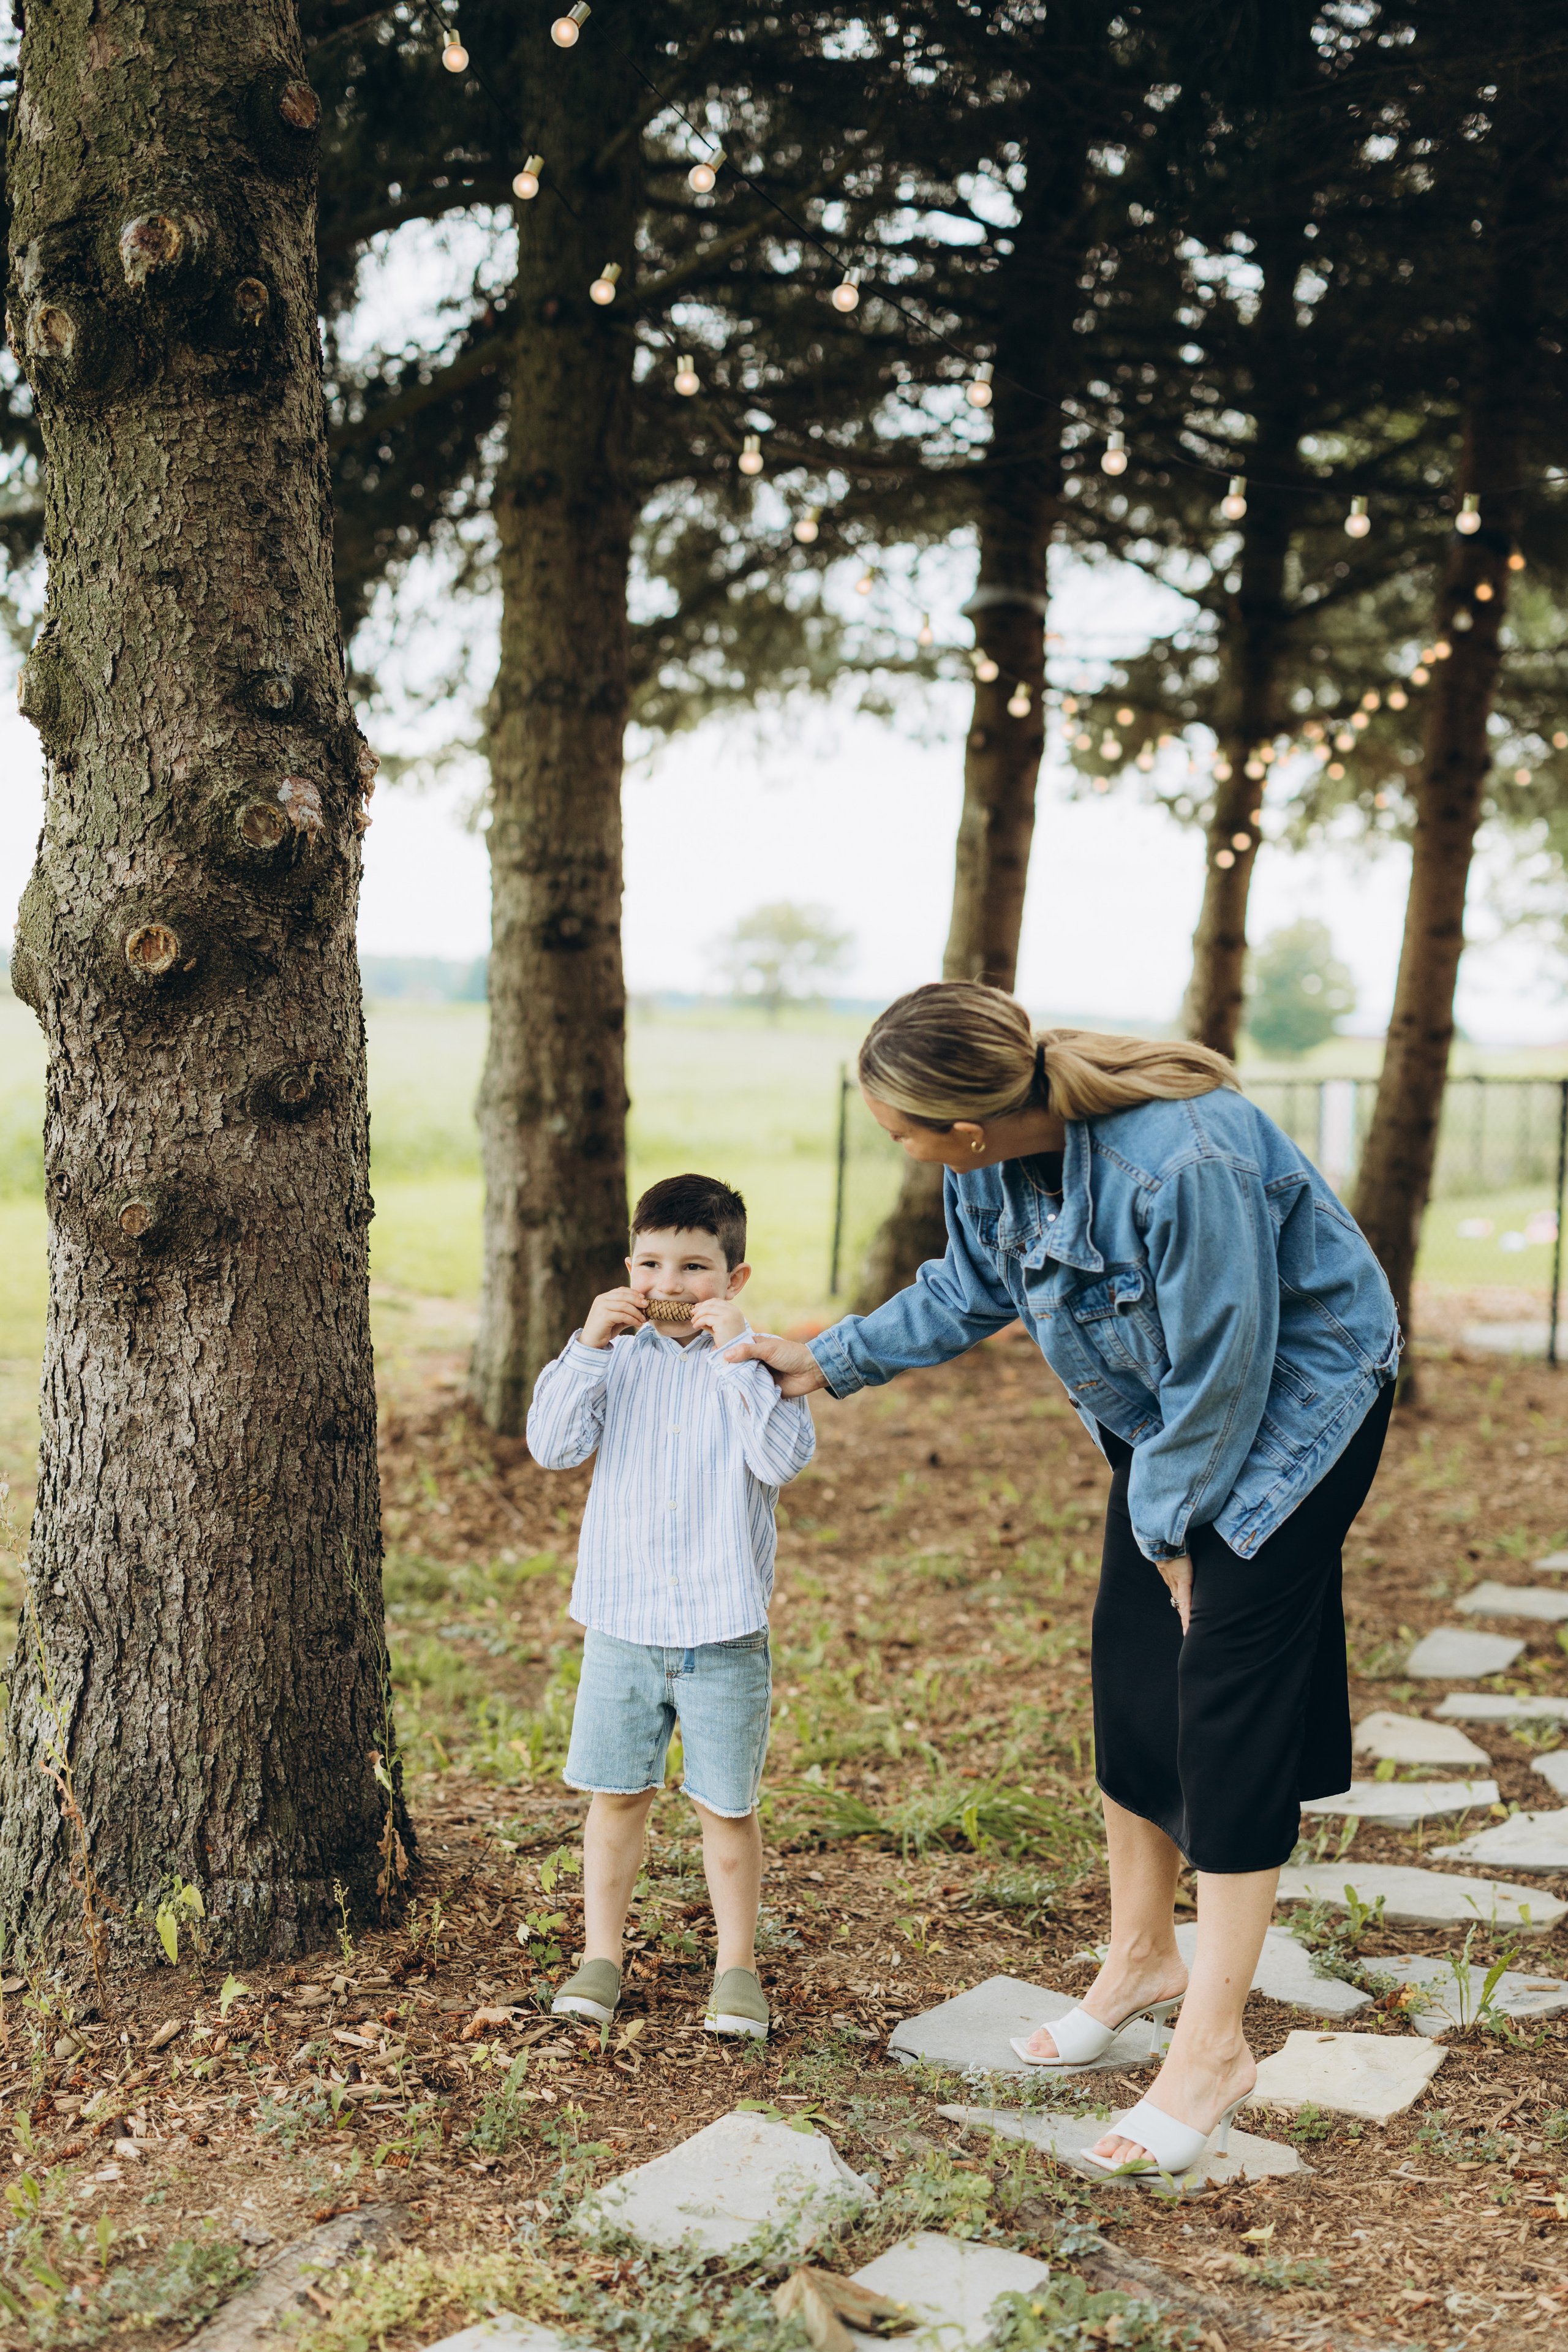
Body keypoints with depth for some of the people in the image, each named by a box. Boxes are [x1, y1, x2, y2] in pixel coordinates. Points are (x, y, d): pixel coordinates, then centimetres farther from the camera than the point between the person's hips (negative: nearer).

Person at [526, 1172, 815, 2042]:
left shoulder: (755, 1365, -4)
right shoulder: (618, 1360, 3)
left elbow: (784, 1459, -20)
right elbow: (553, 1447, -8)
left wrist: (737, 1352, -22)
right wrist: (589, 1345, -16)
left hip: (724, 1628, -2)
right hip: (623, 1623, 2)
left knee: (726, 1806, 7)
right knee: (617, 1794, 11)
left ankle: (737, 1968, 23)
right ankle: (601, 1956, 26)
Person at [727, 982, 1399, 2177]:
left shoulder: (1182, 1163, -38)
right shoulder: (999, 1150, -13)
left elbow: (1222, 1373, -26)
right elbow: (969, 1292, 8)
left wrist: (1174, 1527, -13)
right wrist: (830, 1359, 7)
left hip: (1294, 1401, -8)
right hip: (1167, 1414, 8)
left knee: (1228, 1703, -8)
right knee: (1133, 1676, 11)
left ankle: (1214, 2045, 2)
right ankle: (1142, 1957, 30)